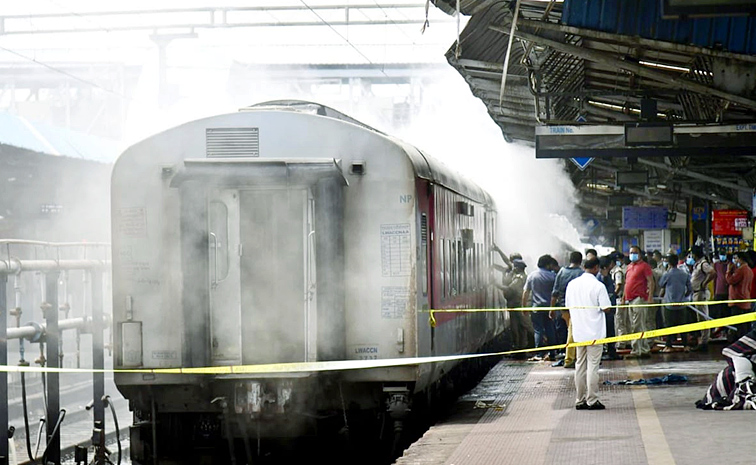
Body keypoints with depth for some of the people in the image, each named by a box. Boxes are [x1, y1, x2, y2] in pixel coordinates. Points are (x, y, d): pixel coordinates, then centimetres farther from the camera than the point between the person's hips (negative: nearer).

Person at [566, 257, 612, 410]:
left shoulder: (572, 284, 3)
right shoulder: (598, 286, -13)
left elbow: (568, 306, 9)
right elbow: (606, 308, -14)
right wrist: (597, 307, 6)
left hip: (578, 332, 5)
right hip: (594, 332, -5)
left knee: (580, 365, 11)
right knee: (593, 365, -1)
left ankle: (580, 400, 14)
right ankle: (592, 401, 0)